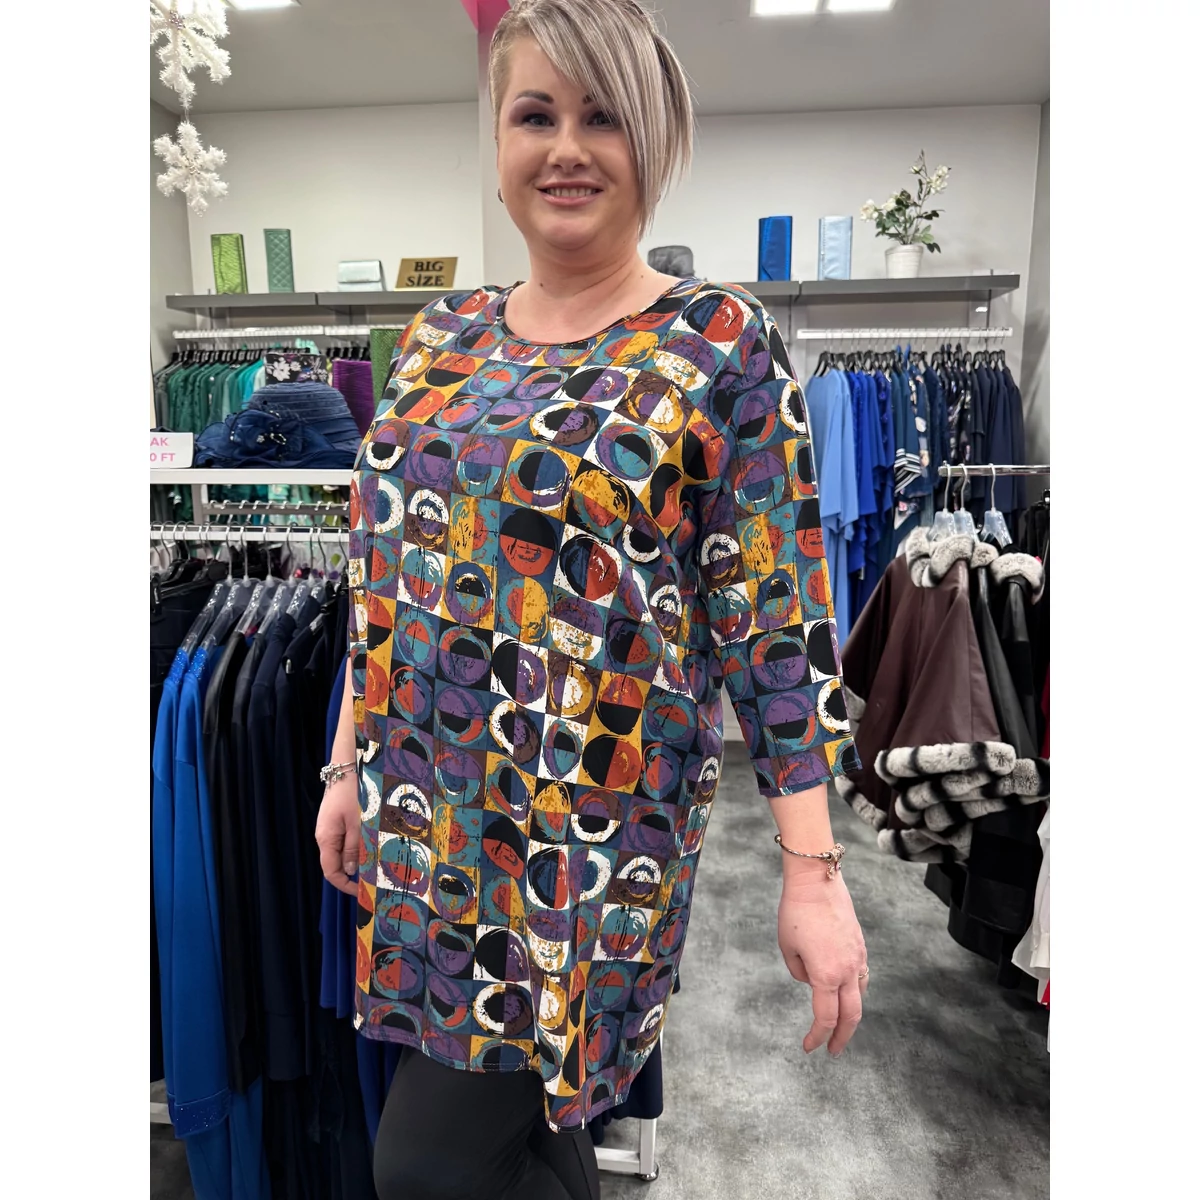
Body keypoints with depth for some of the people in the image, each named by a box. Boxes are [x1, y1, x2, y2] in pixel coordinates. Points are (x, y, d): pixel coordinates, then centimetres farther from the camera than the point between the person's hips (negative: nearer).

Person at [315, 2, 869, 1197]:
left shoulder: (722, 345, -8)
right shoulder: (438, 336, 7)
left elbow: (779, 618, -10)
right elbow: (381, 573, 11)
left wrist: (814, 869, -12)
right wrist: (350, 767, 13)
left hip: (592, 831, -5)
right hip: (424, 808, 6)